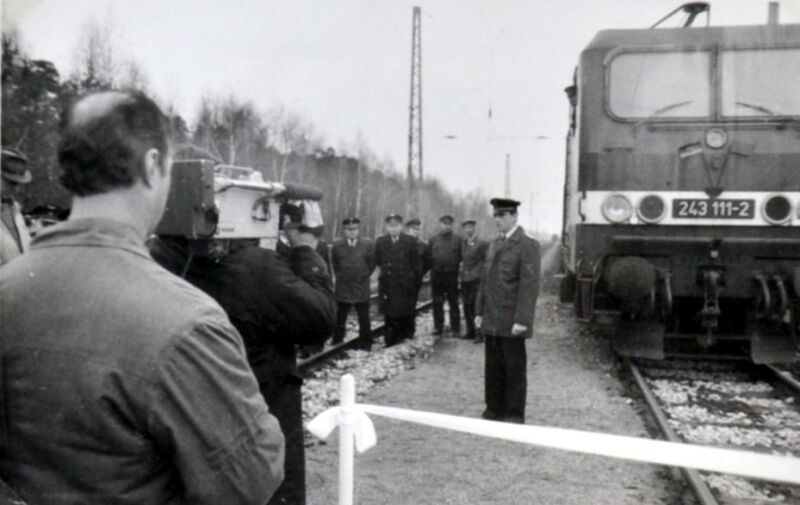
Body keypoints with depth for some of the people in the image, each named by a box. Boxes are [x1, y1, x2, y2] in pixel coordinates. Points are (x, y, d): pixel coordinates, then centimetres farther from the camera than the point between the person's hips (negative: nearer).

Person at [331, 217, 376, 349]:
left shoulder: (368, 244, -3)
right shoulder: (337, 245, 0)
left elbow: (371, 264, 5)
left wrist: (363, 276, 3)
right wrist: (341, 277, 9)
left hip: (362, 289, -1)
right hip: (342, 289, 1)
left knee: (364, 320, 4)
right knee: (340, 320, 8)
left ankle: (366, 347, 14)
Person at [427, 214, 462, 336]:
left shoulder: (457, 240, 4)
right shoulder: (433, 240, 10)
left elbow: (461, 257, 2)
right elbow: (428, 257, 7)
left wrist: (454, 266, -5)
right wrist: (433, 267, -2)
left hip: (451, 275, -2)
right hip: (436, 275, 2)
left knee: (453, 303, 3)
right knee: (437, 303, 7)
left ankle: (455, 329, 9)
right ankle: (438, 327, 15)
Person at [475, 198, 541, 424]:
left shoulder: (527, 245, -8)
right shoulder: (494, 244, 14)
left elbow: (529, 285, -14)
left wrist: (522, 320, -19)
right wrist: (480, 311, 12)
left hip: (511, 322, -6)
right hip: (492, 320, 6)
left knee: (515, 369, 4)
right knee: (493, 368, 11)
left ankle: (515, 415, 13)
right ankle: (494, 410, 21)